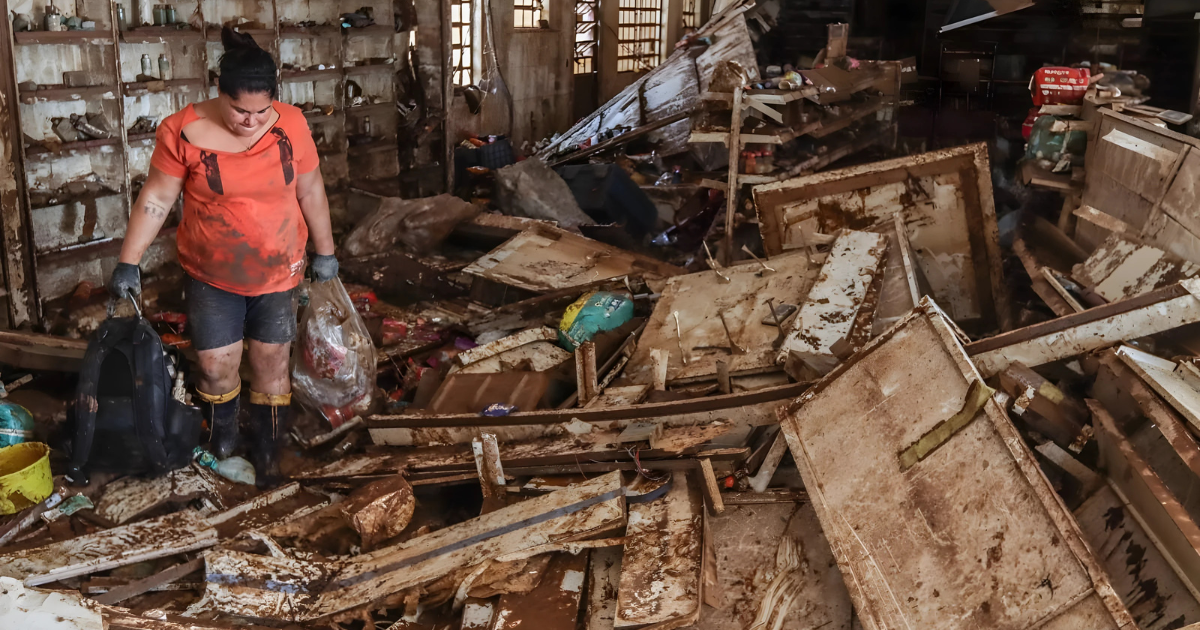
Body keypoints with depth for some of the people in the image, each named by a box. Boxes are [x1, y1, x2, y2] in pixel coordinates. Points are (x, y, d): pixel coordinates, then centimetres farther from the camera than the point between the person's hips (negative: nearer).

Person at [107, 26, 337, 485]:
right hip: (212, 277, -1)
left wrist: (325, 252, 6)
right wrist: (128, 263, -7)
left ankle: (267, 454, 26)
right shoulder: (184, 131, -15)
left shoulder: (290, 125, -10)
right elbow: (156, 199, -8)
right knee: (216, 367, 2)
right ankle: (221, 440, 31)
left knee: (271, 363, 9)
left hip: (278, 273, 1)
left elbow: (310, 191, 1)